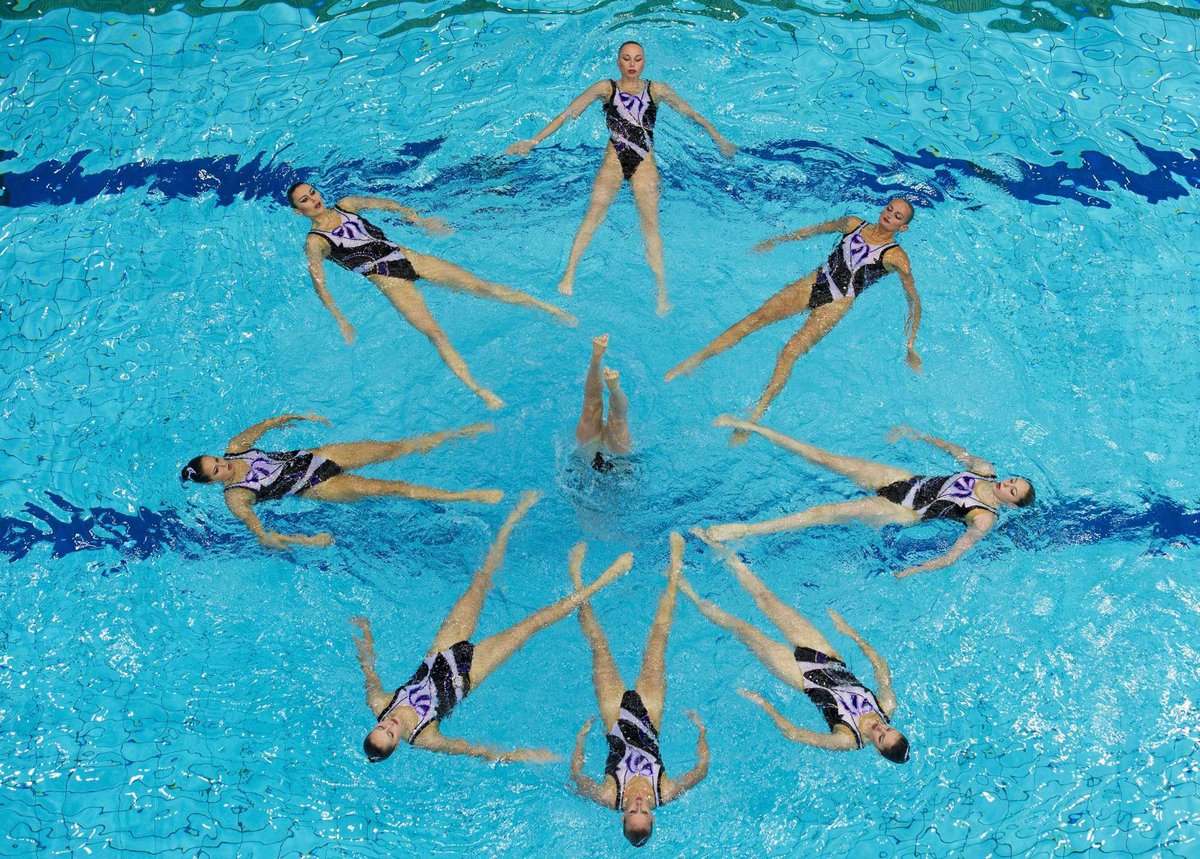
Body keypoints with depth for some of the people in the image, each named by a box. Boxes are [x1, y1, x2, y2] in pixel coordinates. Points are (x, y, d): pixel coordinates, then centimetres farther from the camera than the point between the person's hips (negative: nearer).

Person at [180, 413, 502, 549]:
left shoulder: (235, 447, -2)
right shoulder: (236, 498, -16)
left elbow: (263, 425, 15)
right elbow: (263, 536, -19)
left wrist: (297, 417, 11)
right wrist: (306, 540, -25)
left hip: (312, 456, 5)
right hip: (315, 487, -5)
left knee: (393, 448, -5)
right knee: (389, 488, -16)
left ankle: (460, 433, 3)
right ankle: (466, 497, -15)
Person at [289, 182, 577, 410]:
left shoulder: (345, 205, 14)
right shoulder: (314, 242, -1)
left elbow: (382, 203, 22)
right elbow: (319, 283, -8)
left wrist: (420, 220, 15)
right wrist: (341, 320, -18)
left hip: (407, 256, 5)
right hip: (386, 280, -5)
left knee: (480, 286, -4)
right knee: (434, 332, -23)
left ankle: (548, 308, 0)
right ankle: (477, 389, -31)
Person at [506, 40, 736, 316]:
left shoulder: (657, 90, 13)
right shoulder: (605, 88, 10)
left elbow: (691, 114, 17)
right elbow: (568, 114, 5)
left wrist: (718, 139, 11)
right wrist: (533, 141, -1)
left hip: (645, 163, 1)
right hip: (613, 159, -1)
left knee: (650, 222, -16)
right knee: (595, 212, -24)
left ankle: (662, 289, -22)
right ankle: (569, 274, -30)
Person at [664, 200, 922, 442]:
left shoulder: (895, 256, -3)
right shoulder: (853, 224, 11)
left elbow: (914, 300, -1)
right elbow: (816, 229, 27)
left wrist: (911, 344, -9)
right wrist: (775, 241, 31)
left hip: (836, 303, -5)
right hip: (813, 282, 5)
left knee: (790, 351, -24)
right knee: (754, 319, -13)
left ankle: (755, 415, -29)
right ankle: (694, 360, -14)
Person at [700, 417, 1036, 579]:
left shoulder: (984, 520, -14)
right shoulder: (986, 471, 4)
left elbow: (951, 557, -19)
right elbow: (957, 450, 21)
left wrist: (912, 571, -26)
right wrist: (920, 436, 20)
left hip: (905, 513, -6)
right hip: (908, 480, 6)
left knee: (828, 512, -22)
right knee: (827, 458, -6)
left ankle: (743, 530, -22)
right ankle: (750, 426, -4)